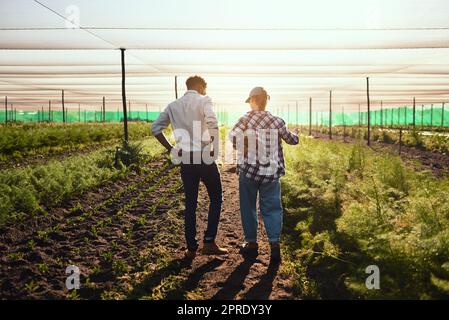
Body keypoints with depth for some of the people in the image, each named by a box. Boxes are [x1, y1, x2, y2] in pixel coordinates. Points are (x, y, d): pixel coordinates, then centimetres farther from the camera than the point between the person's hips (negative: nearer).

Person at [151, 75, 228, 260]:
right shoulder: (203, 100, -4)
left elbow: (155, 128, 7)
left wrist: (170, 149, 9)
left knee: (190, 203, 12)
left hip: (185, 159, 4)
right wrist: (215, 147, -11)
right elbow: (212, 122, -22)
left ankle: (191, 248, 16)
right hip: (204, 157, -4)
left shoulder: (173, 105, 11)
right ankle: (209, 242, 9)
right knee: (216, 199, 13)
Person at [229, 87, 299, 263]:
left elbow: (232, 138, 0)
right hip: (271, 174, 1)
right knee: (271, 208, 9)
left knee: (248, 207, 14)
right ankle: (275, 243, 0)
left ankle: (251, 243, 22)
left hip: (248, 172, 0)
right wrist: (295, 133, 32)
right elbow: (292, 140, 9)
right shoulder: (277, 121, -4)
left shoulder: (244, 120, -7)